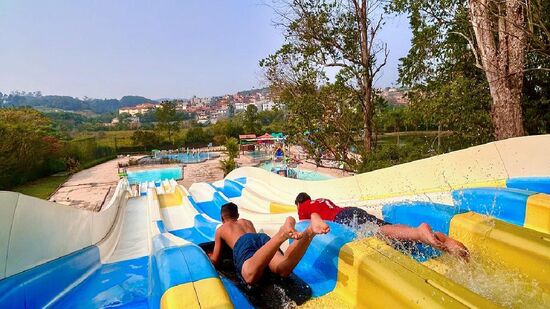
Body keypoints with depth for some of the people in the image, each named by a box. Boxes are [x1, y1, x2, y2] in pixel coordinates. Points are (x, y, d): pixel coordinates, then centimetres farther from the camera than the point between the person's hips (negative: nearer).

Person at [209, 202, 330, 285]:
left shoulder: (220, 230, 37)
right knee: (284, 270, -28)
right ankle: (310, 231, -51)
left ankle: (282, 234, -60)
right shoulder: (247, 222, 46)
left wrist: (209, 256, 58)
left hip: (243, 244, -4)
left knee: (251, 276, -38)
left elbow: (215, 260, 35)